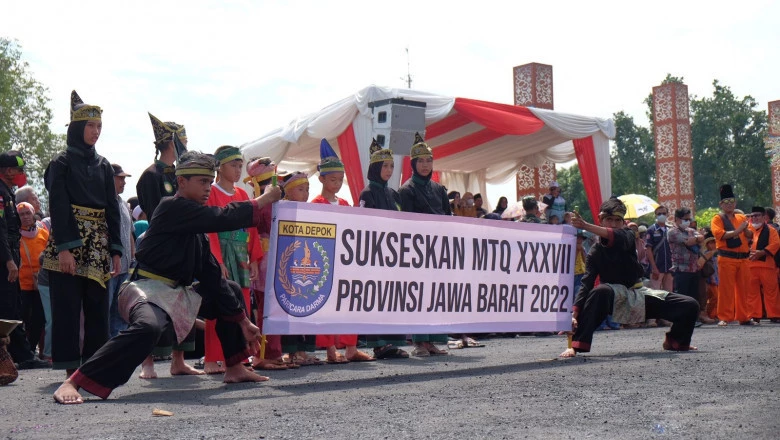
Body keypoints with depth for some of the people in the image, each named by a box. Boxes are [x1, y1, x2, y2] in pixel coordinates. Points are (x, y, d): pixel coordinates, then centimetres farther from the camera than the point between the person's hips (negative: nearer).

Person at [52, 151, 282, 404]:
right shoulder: (173, 208, -14)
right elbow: (222, 219, -26)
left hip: (178, 294, 10)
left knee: (231, 291, 20)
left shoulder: (196, 227, 12)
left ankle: (234, 369, 23)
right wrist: (262, 201, -14)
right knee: (148, 328, -41)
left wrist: (242, 320, 10)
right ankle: (72, 384, -35)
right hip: (149, 290, -10)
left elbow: (212, 275, 12)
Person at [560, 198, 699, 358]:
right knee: (600, 291, -40)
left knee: (690, 306, -7)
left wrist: (586, 226, -51)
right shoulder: (596, 251, -10)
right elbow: (586, 283, -21)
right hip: (615, 298, -3)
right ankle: (576, 345, -40)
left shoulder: (628, 236, -7)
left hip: (639, 295, 3)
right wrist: (574, 313, -37)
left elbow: (616, 237, -34)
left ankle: (675, 341, 21)